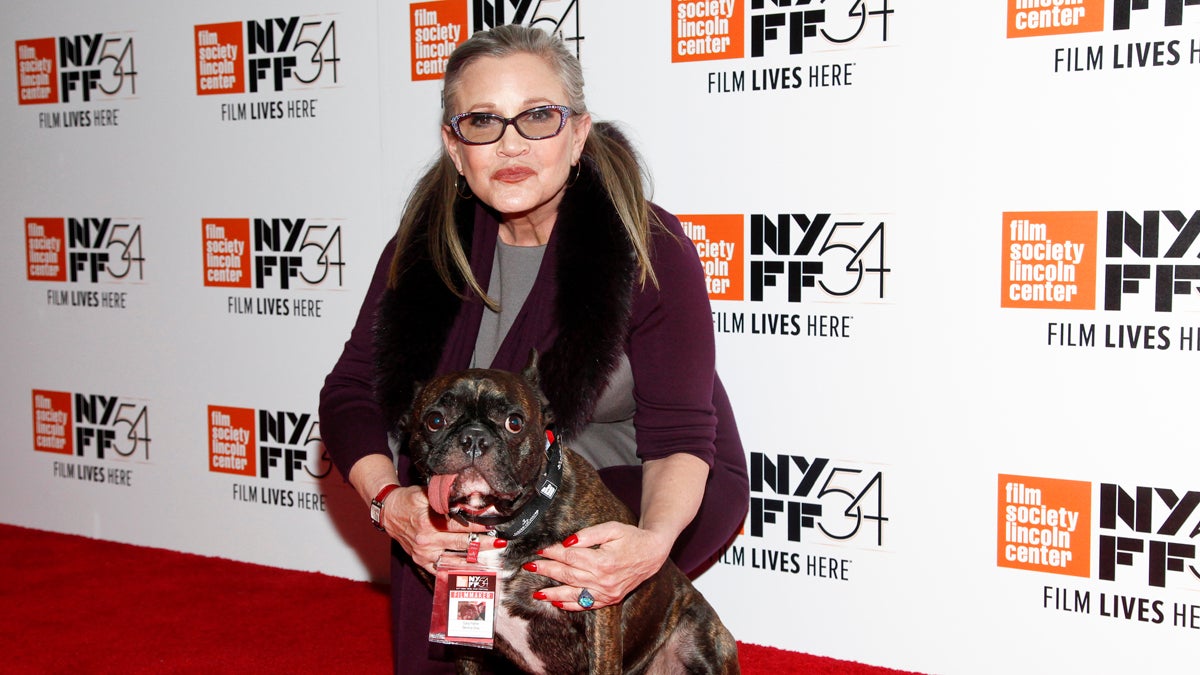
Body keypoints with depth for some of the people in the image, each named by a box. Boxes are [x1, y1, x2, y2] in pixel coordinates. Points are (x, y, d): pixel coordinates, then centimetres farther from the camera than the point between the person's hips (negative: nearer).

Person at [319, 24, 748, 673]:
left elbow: (678, 435, -20)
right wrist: (389, 499, -26)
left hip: (652, 494, -4)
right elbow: (349, 393, -5)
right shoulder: (424, 246, -6)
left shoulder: (651, 248, -19)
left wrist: (654, 540, -42)